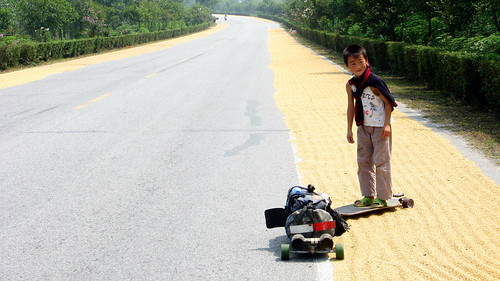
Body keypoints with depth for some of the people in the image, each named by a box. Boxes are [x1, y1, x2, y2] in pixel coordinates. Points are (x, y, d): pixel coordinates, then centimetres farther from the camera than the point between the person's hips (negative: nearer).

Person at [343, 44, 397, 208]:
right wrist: (349, 130, 10)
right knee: (363, 161, 11)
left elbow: (388, 102, -12)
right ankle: (368, 196, 21)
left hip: (380, 127, -6)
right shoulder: (350, 85, 1)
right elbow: (351, 107, 9)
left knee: (380, 161, -3)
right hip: (363, 127, 6)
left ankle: (382, 197, 6)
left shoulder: (374, 81, -17)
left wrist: (387, 124, -16)